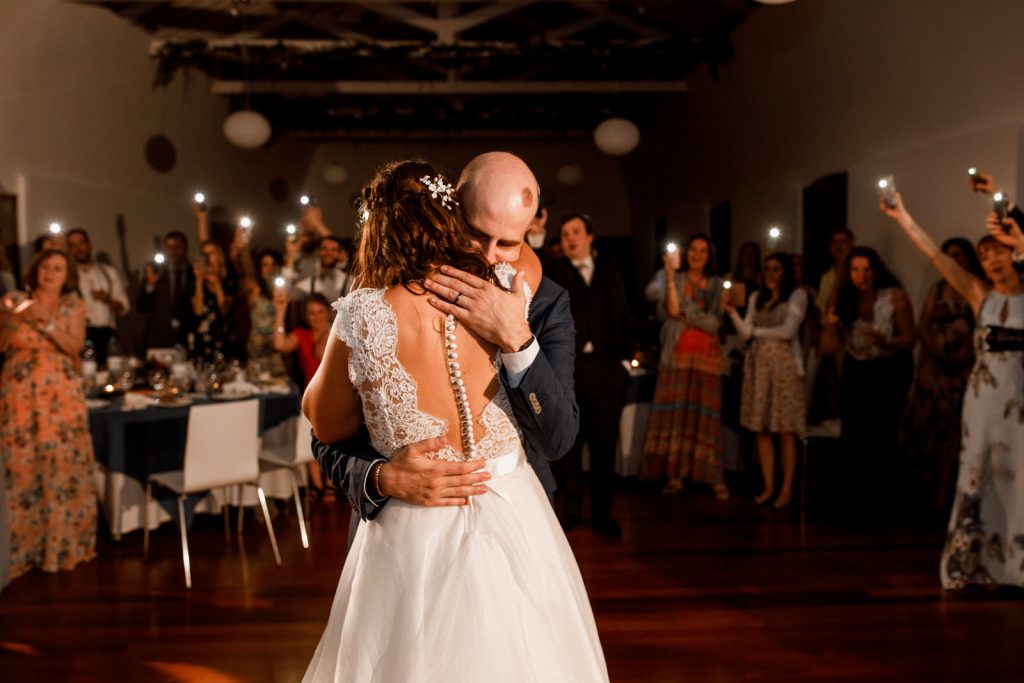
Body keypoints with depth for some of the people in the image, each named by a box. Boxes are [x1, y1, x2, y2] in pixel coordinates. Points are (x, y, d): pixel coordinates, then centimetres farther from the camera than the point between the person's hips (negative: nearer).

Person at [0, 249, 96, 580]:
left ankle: (62, 545, 10)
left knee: (62, 467, 0)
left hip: (61, 396, 0)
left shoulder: (73, 305, 7)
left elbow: (75, 347, -4)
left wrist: (45, 321, -14)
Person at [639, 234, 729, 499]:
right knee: (675, 411, -4)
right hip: (678, 353, -1)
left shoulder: (716, 284, 12)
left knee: (706, 415, -3)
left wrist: (684, 315, -4)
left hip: (706, 355, 1)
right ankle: (675, 475, -1)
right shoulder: (674, 279, 8)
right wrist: (670, 277, -13)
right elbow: (669, 310, -8)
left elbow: (714, 322, 3)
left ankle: (715, 478, -3)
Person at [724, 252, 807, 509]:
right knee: (761, 428, 2)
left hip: (785, 363, -4)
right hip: (758, 363, 4)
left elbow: (788, 331, -6)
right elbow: (745, 332, 7)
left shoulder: (797, 295, 2)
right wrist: (732, 312, -7)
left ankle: (787, 489, 0)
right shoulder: (756, 298, 16)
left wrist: (758, 331, 1)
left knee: (785, 430, -5)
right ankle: (768, 486, 8)